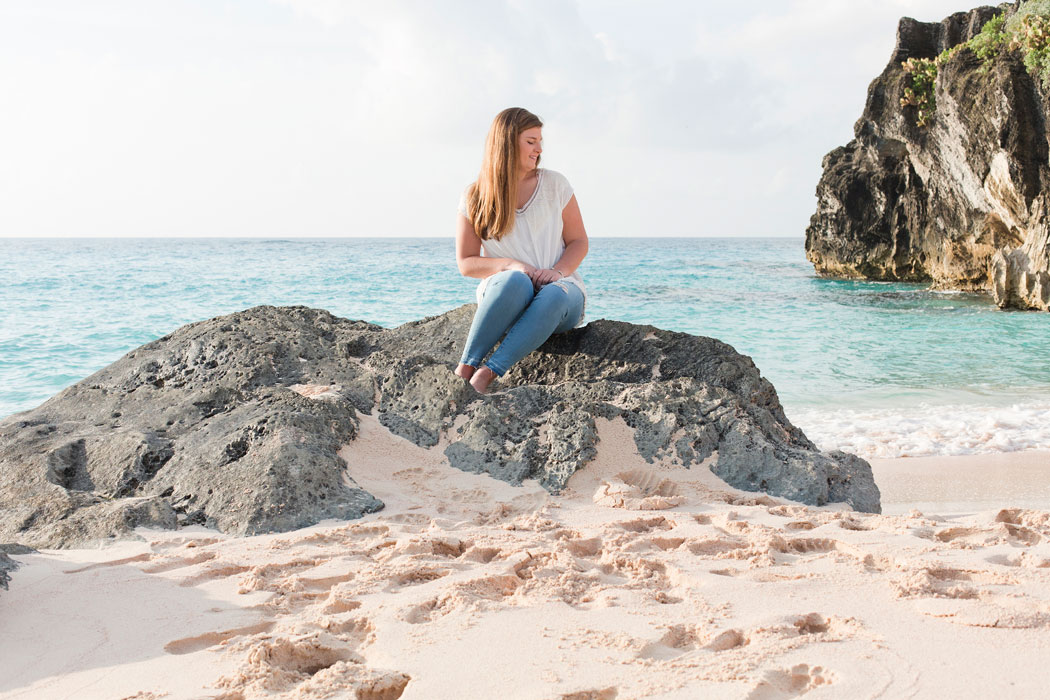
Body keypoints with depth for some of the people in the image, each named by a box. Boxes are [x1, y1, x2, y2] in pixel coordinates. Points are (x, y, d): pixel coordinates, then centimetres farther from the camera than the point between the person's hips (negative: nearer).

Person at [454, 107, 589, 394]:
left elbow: (578, 241, 9)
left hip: (561, 287, 1)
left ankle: (488, 374, -42)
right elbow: (466, 263, 3)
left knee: (553, 296, -38)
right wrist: (512, 266, -15)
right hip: (502, 291, -1)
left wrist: (558, 271, -13)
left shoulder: (555, 184, 7)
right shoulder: (475, 198, 3)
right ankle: (464, 368, -35)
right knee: (516, 282, -39)